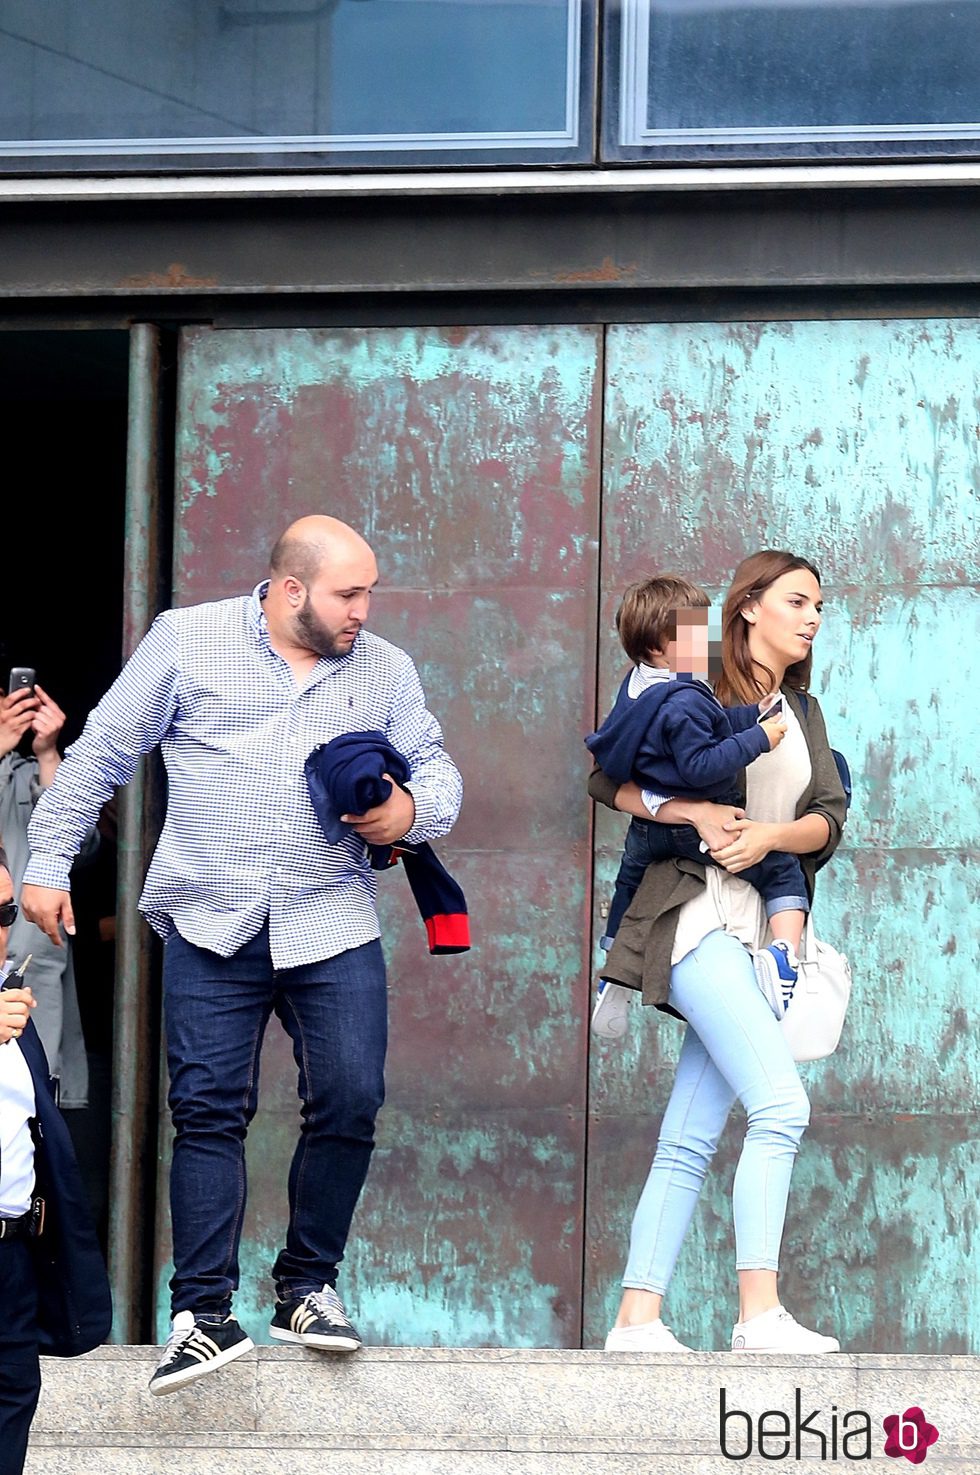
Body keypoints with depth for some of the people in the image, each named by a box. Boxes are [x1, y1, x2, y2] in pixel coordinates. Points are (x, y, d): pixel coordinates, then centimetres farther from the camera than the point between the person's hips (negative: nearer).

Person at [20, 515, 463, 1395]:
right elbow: (102, 754, 7)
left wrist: (411, 812, -8)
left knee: (350, 1101, -6)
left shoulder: (386, 670, 11)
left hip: (333, 927, 2)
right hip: (211, 926, -2)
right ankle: (204, 1313, 0)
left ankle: (307, 1288, 12)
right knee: (208, 1109, -4)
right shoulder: (188, 641, 3)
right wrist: (48, 863, 5)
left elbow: (437, 769, 16)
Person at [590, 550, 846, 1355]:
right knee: (781, 1105, -19)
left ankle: (638, 1317, 3)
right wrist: (697, 811, -17)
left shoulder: (805, 712, 19)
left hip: (759, 931, 7)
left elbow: (829, 819, 9)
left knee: (691, 1140, 3)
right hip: (699, 915, -7)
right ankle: (760, 1312, -21)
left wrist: (771, 834, -11)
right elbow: (609, 780, -3)